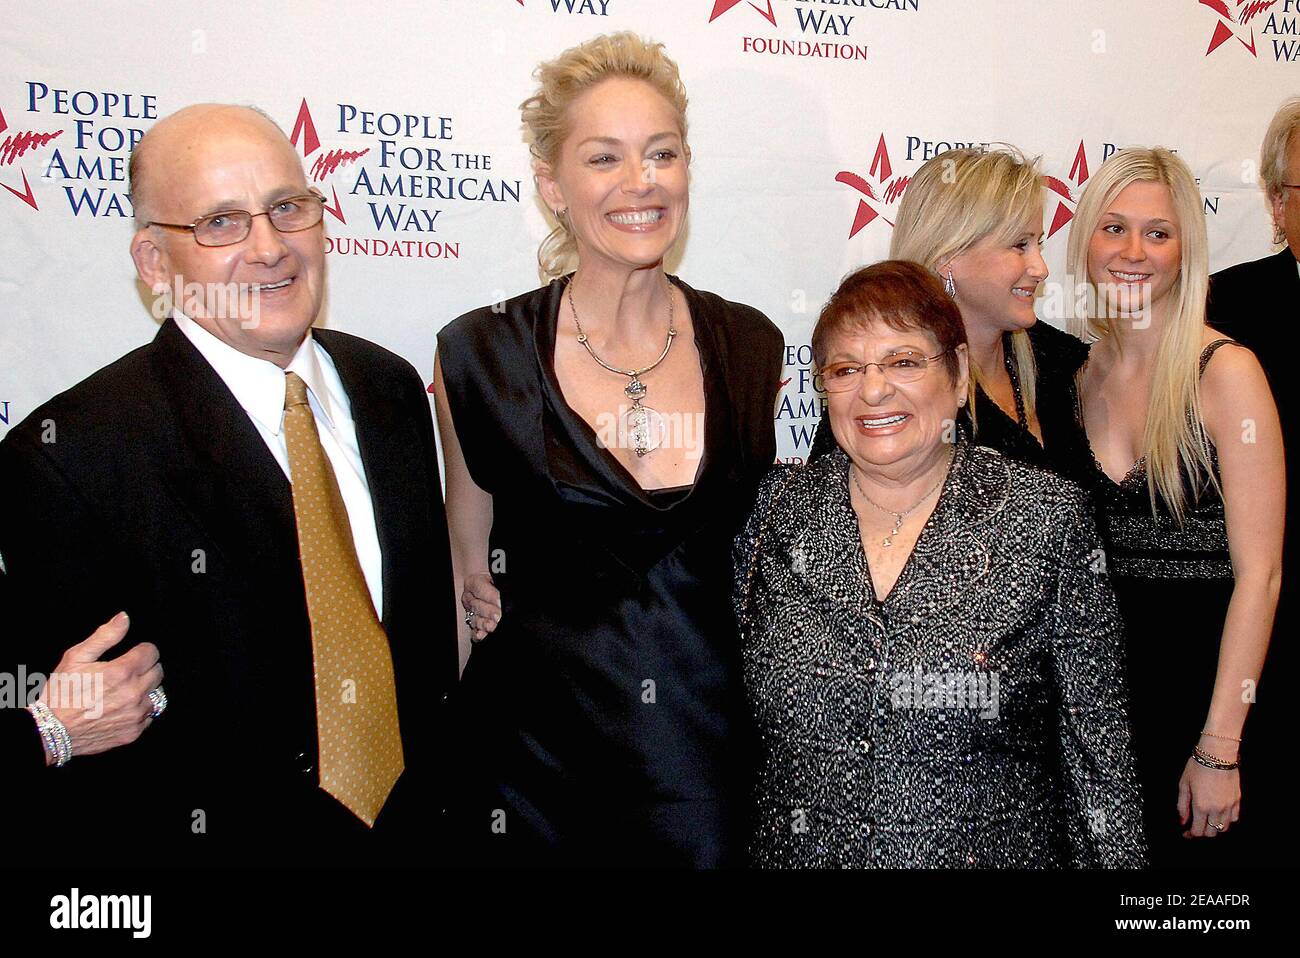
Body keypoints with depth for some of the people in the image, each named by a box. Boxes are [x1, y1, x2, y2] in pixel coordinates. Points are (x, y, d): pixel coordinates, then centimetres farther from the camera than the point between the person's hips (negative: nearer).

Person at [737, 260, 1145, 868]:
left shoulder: (1047, 517, -8)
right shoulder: (775, 511, -3)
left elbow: (1096, 739, -6)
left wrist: (1116, 856, -9)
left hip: (991, 850, -1)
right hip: (796, 851, 2)